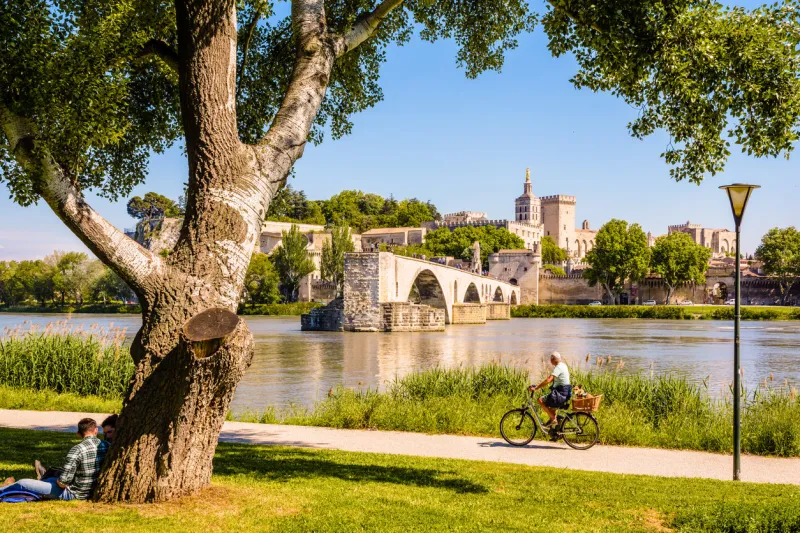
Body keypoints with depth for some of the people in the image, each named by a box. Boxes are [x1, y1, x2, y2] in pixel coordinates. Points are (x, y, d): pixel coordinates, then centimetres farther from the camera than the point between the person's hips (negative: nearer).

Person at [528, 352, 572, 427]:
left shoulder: (558, 367, -18)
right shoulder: (563, 365, 15)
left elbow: (548, 380, -29)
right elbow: (551, 379, 19)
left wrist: (536, 388, -27)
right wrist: (538, 386, 13)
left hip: (561, 394, -11)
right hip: (564, 392, 11)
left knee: (541, 400, -11)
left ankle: (553, 418, -8)